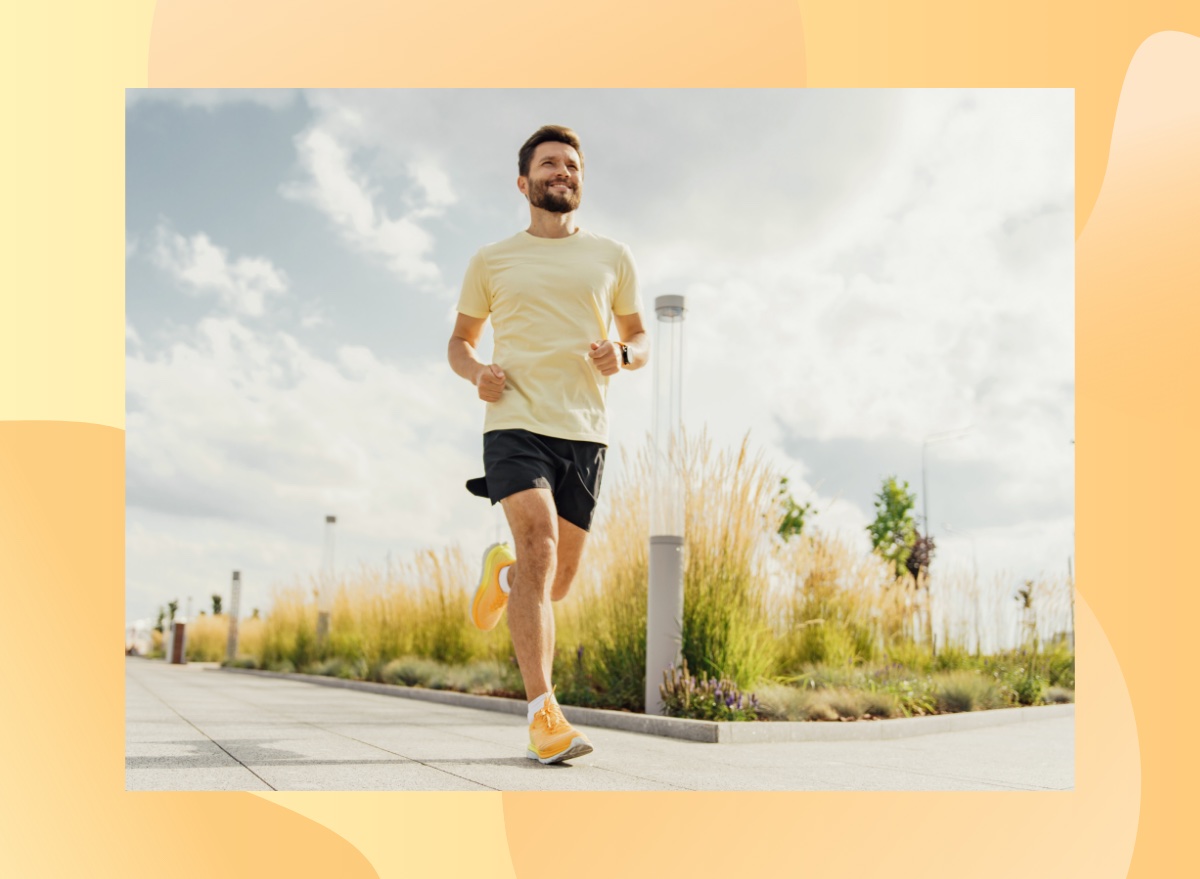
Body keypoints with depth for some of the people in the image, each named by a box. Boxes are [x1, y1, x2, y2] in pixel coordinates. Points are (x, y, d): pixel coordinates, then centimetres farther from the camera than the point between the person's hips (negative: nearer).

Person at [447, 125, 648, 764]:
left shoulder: (611, 257, 15)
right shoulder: (491, 261, 12)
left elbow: (640, 339, 20)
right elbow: (459, 340, 19)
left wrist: (622, 356, -4)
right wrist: (475, 373, -4)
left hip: (585, 429, 2)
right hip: (515, 421, -2)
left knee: (556, 583, 7)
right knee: (539, 546, -24)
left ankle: (501, 572, 44)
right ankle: (542, 713, -22)